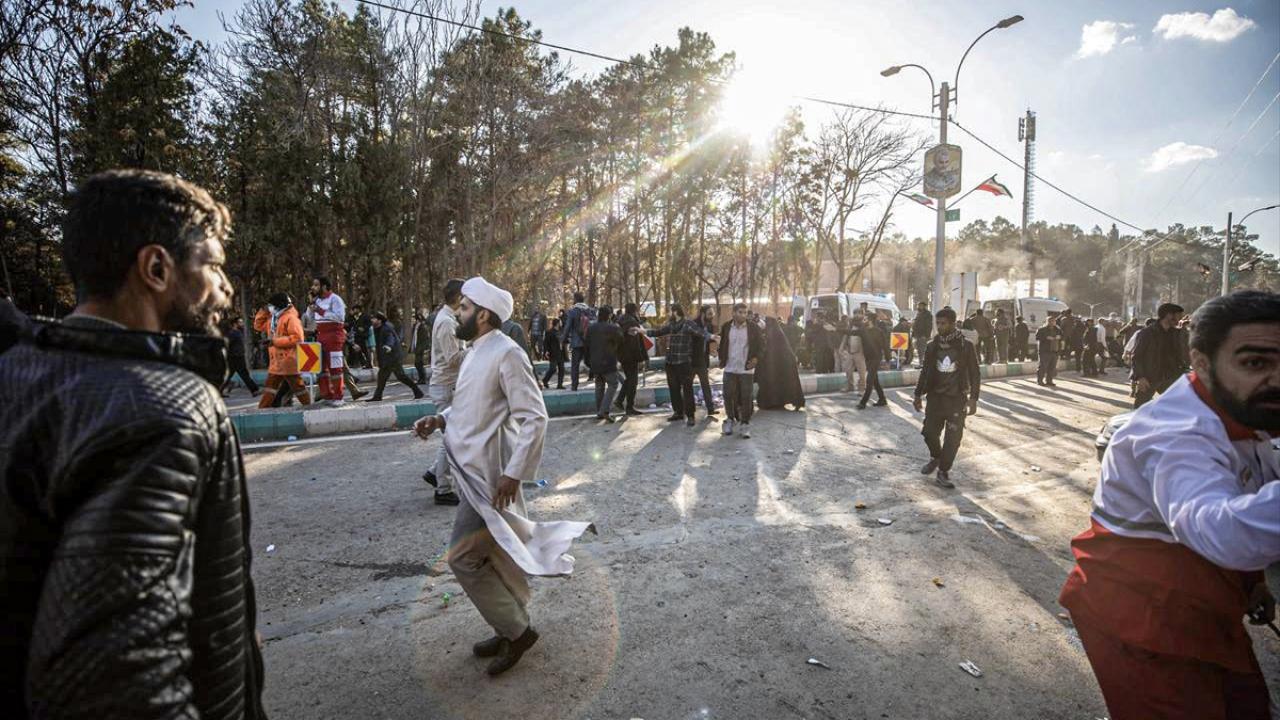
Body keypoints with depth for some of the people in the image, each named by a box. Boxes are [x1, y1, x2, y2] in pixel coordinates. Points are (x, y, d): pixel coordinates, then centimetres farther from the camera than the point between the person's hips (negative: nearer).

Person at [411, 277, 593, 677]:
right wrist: (440, 420, 5)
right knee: (499, 556, 17)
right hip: (474, 469, 9)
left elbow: (535, 417, -21)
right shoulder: (476, 352, 10)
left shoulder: (507, 354, -18)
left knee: (463, 557, -4)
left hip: (490, 475, -9)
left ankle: (515, 630, 13)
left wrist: (513, 473, -22)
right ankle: (514, 628, 33)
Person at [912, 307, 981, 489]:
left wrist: (973, 398, -8)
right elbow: (925, 371, 11)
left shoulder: (966, 346, -5)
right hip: (935, 397, 3)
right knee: (929, 432, 3)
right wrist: (918, 394, 9)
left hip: (957, 399, -3)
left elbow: (975, 374, -2)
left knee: (953, 438, -1)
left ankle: (943, 472, 12)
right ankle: (935, 457, 33)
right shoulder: (932, 346, 3)